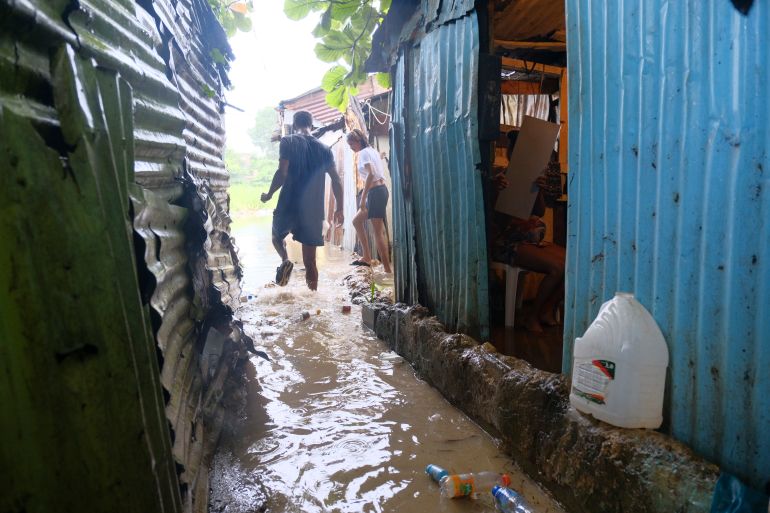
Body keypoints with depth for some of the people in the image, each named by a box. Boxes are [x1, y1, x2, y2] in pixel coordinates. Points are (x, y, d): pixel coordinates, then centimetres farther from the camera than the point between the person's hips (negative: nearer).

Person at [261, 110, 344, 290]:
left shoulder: (288, 142, -1)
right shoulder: (324, 149, 9)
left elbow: (282, 172, -12)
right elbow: (336, 180, 5)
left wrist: (269, 194, 3)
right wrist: (339, 209, 12)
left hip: (289, 206, -2)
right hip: (314, 210, 3)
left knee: (277, 235, 26)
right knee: (310, 261, 8)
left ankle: (285, 260, -4)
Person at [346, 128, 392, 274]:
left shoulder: (363, 153, -8)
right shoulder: (372, 150, 19)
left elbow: (371, 174, -23)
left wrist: (363, 197, -24)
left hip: (375, 192, -10)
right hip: (380, 190, 10)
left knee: (378, 231, -9)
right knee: (357, 220, 18)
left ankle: (387, 269, -7)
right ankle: (366, 257, 19)